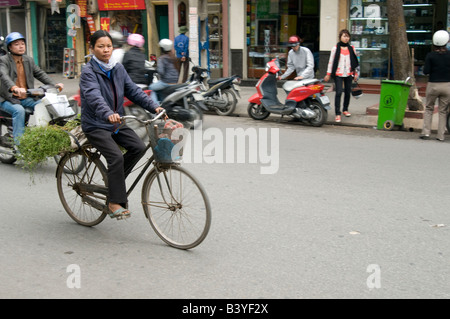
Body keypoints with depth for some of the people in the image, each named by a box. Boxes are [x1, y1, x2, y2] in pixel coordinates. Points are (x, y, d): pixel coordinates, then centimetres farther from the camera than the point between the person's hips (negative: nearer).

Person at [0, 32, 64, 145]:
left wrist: (54, 84, -12)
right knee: (19, 110, -33)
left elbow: (40, 74, 8)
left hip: (26, 98, 6)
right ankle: (19, 145, -31)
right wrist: (15, 88, -48)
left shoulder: (29, 60, 16)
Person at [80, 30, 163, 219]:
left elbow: (133, 90, 5)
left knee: (138, 147, -14)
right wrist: (108, 114, -50)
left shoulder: (118, 69, 8)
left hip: (116, 124, 6)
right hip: (96, 125, -6)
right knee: (116, 157, -24)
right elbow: (95, 97, -31)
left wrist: (154, 107, -9)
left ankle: (114, 180, 8)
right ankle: (115, 202, -12)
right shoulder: (88, 72, -13)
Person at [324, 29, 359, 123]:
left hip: (348, 74, 3)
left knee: (348, 92, 8)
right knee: (339, 92, -12)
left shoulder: (351, 48, 9)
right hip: (338, 74, -3)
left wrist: (356, 73, 13)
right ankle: (337, 114, -11)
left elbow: (355, 61, 15)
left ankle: (345, 110, 29)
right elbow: (331, 61, 3)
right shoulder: (335, 48, 1)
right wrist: (328, 74, 1)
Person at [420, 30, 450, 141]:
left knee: (429, 109, 16)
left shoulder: (430, 56, -8)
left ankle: (426, 132, 7)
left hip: (433, 85, -1)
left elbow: (426, 71, -9)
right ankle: (440, 135, 9)